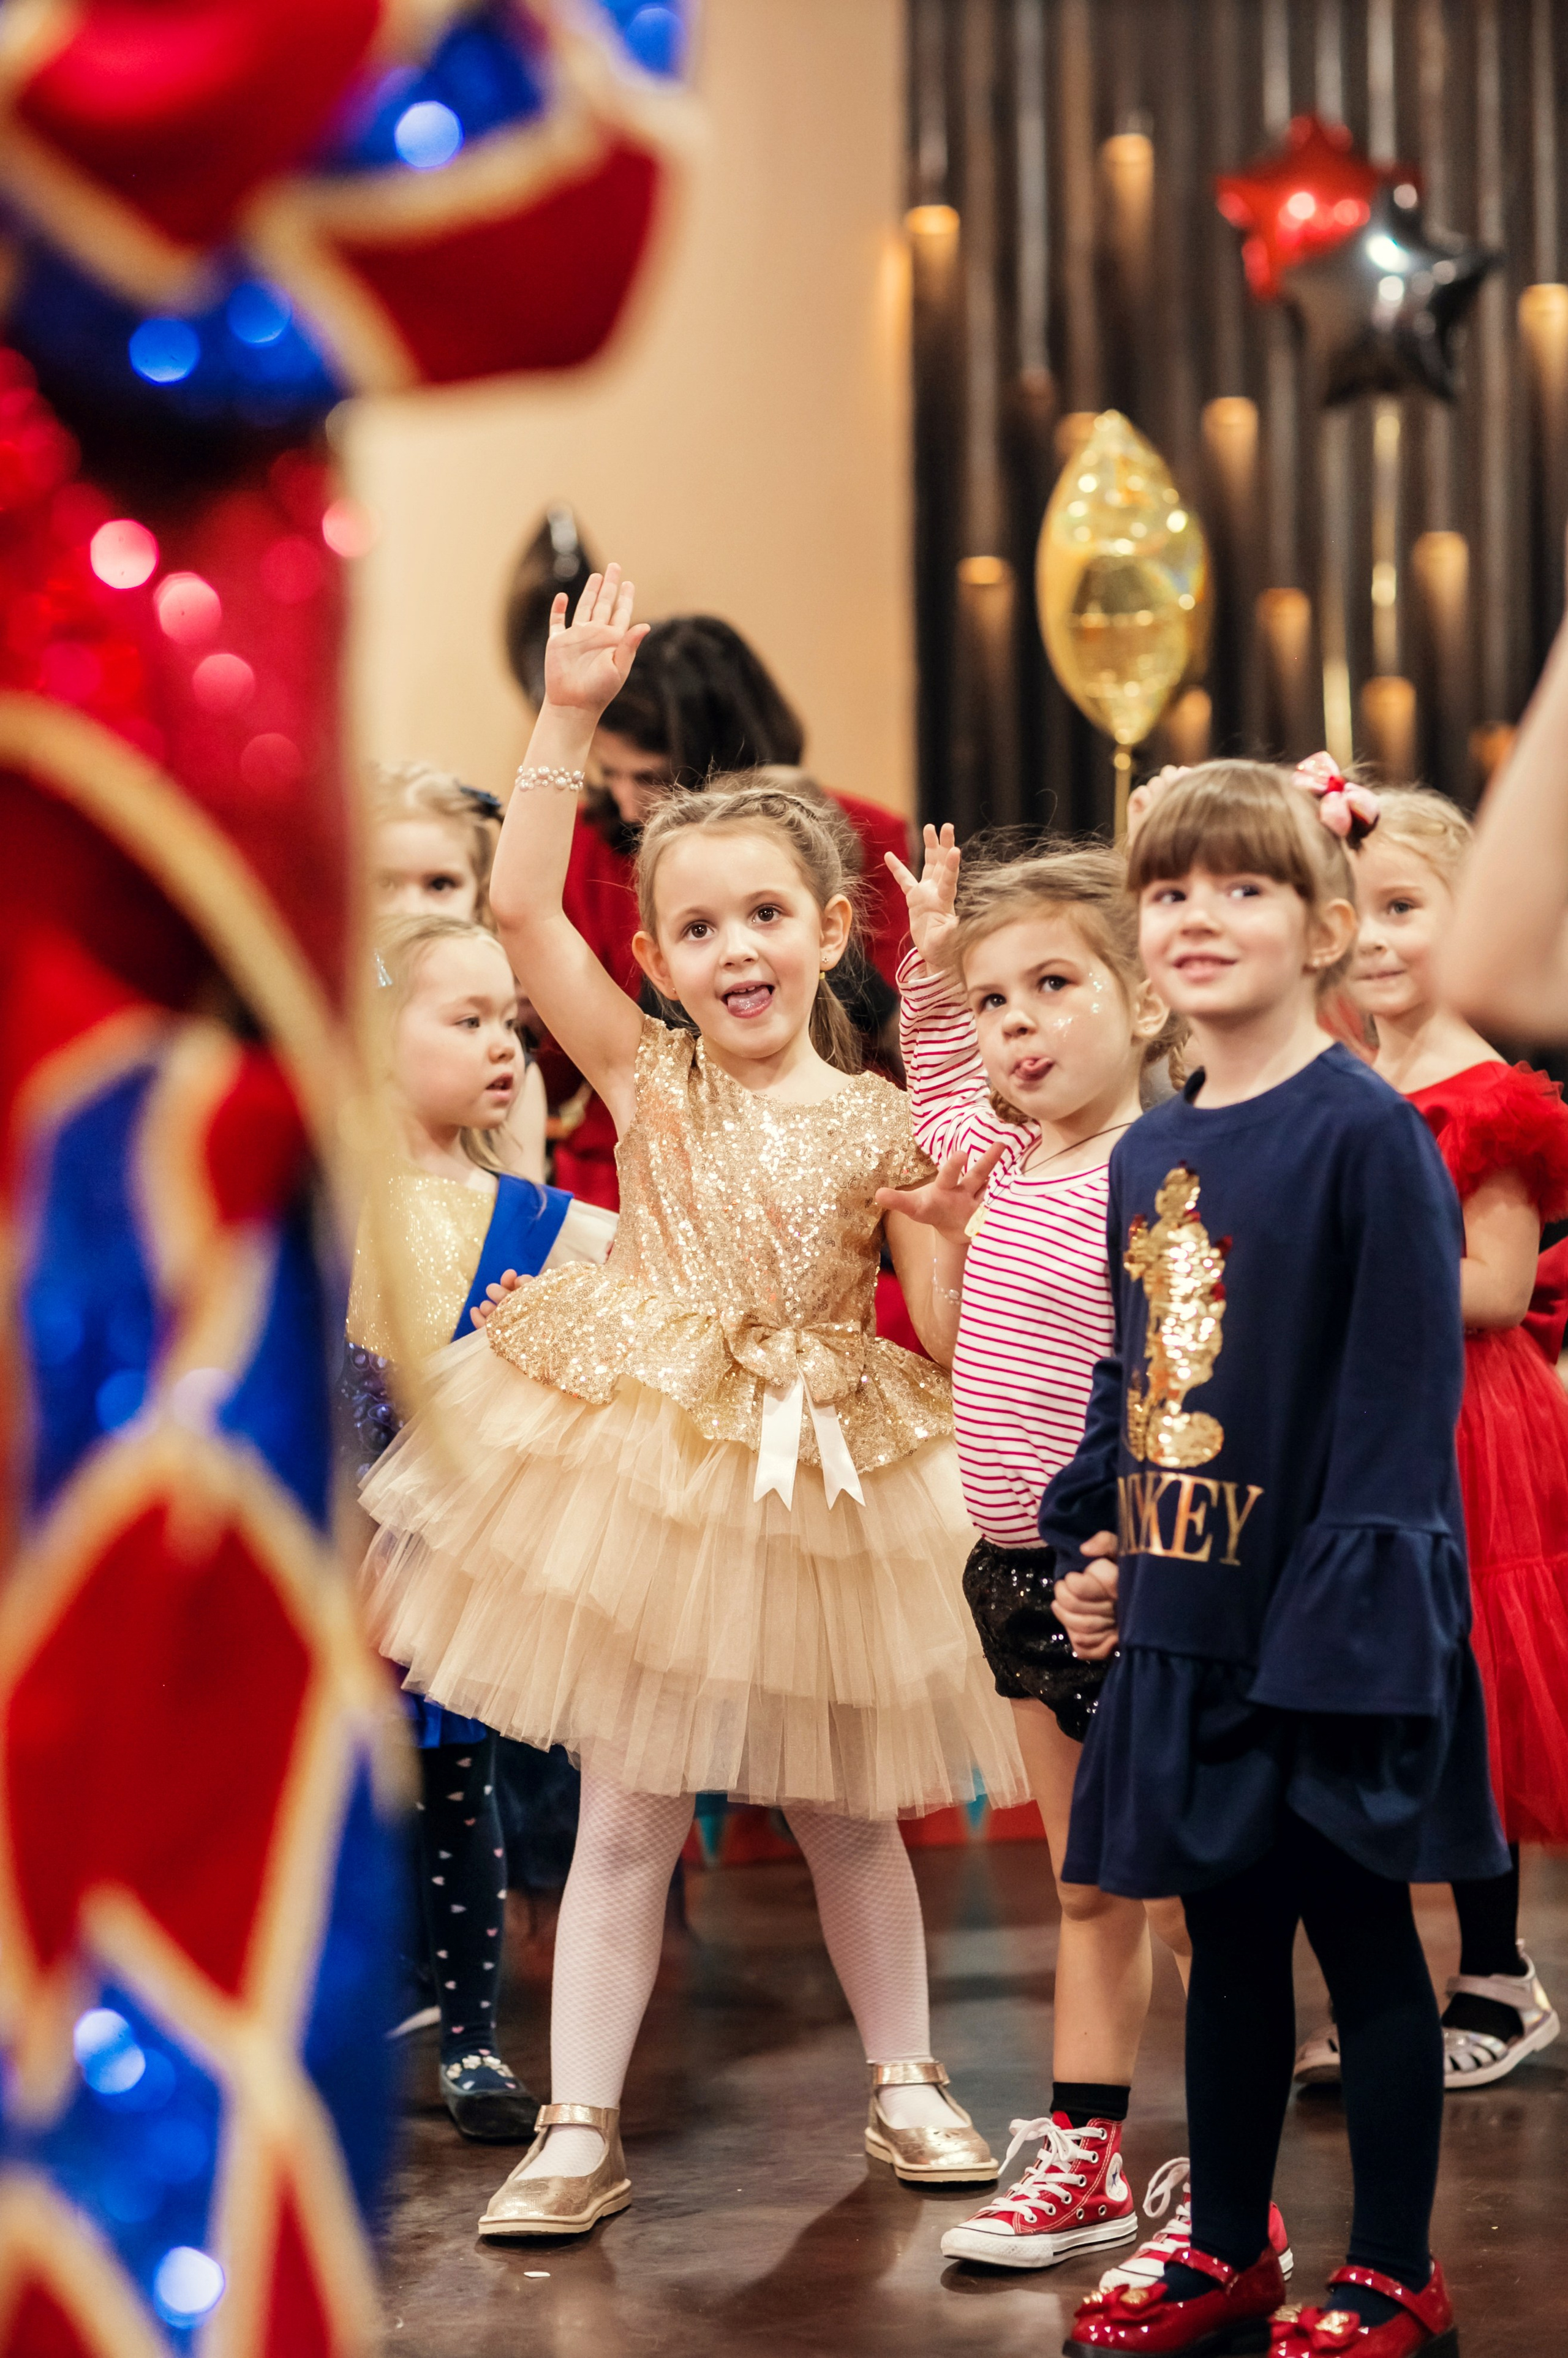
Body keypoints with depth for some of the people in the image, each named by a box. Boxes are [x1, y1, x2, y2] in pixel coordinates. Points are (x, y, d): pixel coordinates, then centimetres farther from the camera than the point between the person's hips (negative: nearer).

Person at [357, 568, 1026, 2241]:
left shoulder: (878, 1120, 0)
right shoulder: (646, 1079, -3)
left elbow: (942, 1319, 2)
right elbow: (521, 906, -13)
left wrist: (954, 1221, -16)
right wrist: (570, 719, -18)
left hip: (821, 1489, 1)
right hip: (639, 1474, -1)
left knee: (844, 1811, 14)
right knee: (628, 1816, 2)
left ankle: (905, 2085, 30)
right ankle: (579, 2131, 10)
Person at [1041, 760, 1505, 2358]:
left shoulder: (1369, 1136, -13)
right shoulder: (1147, 1154, 9)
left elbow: (1403, 1397, -16)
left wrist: (1352, 1605, -20)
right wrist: (1087, 1546, 9)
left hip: (1328, 1627, -7)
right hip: (1185, 1625, 7)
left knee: (1362, 1939, 4)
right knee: (1225, 1943, 16)